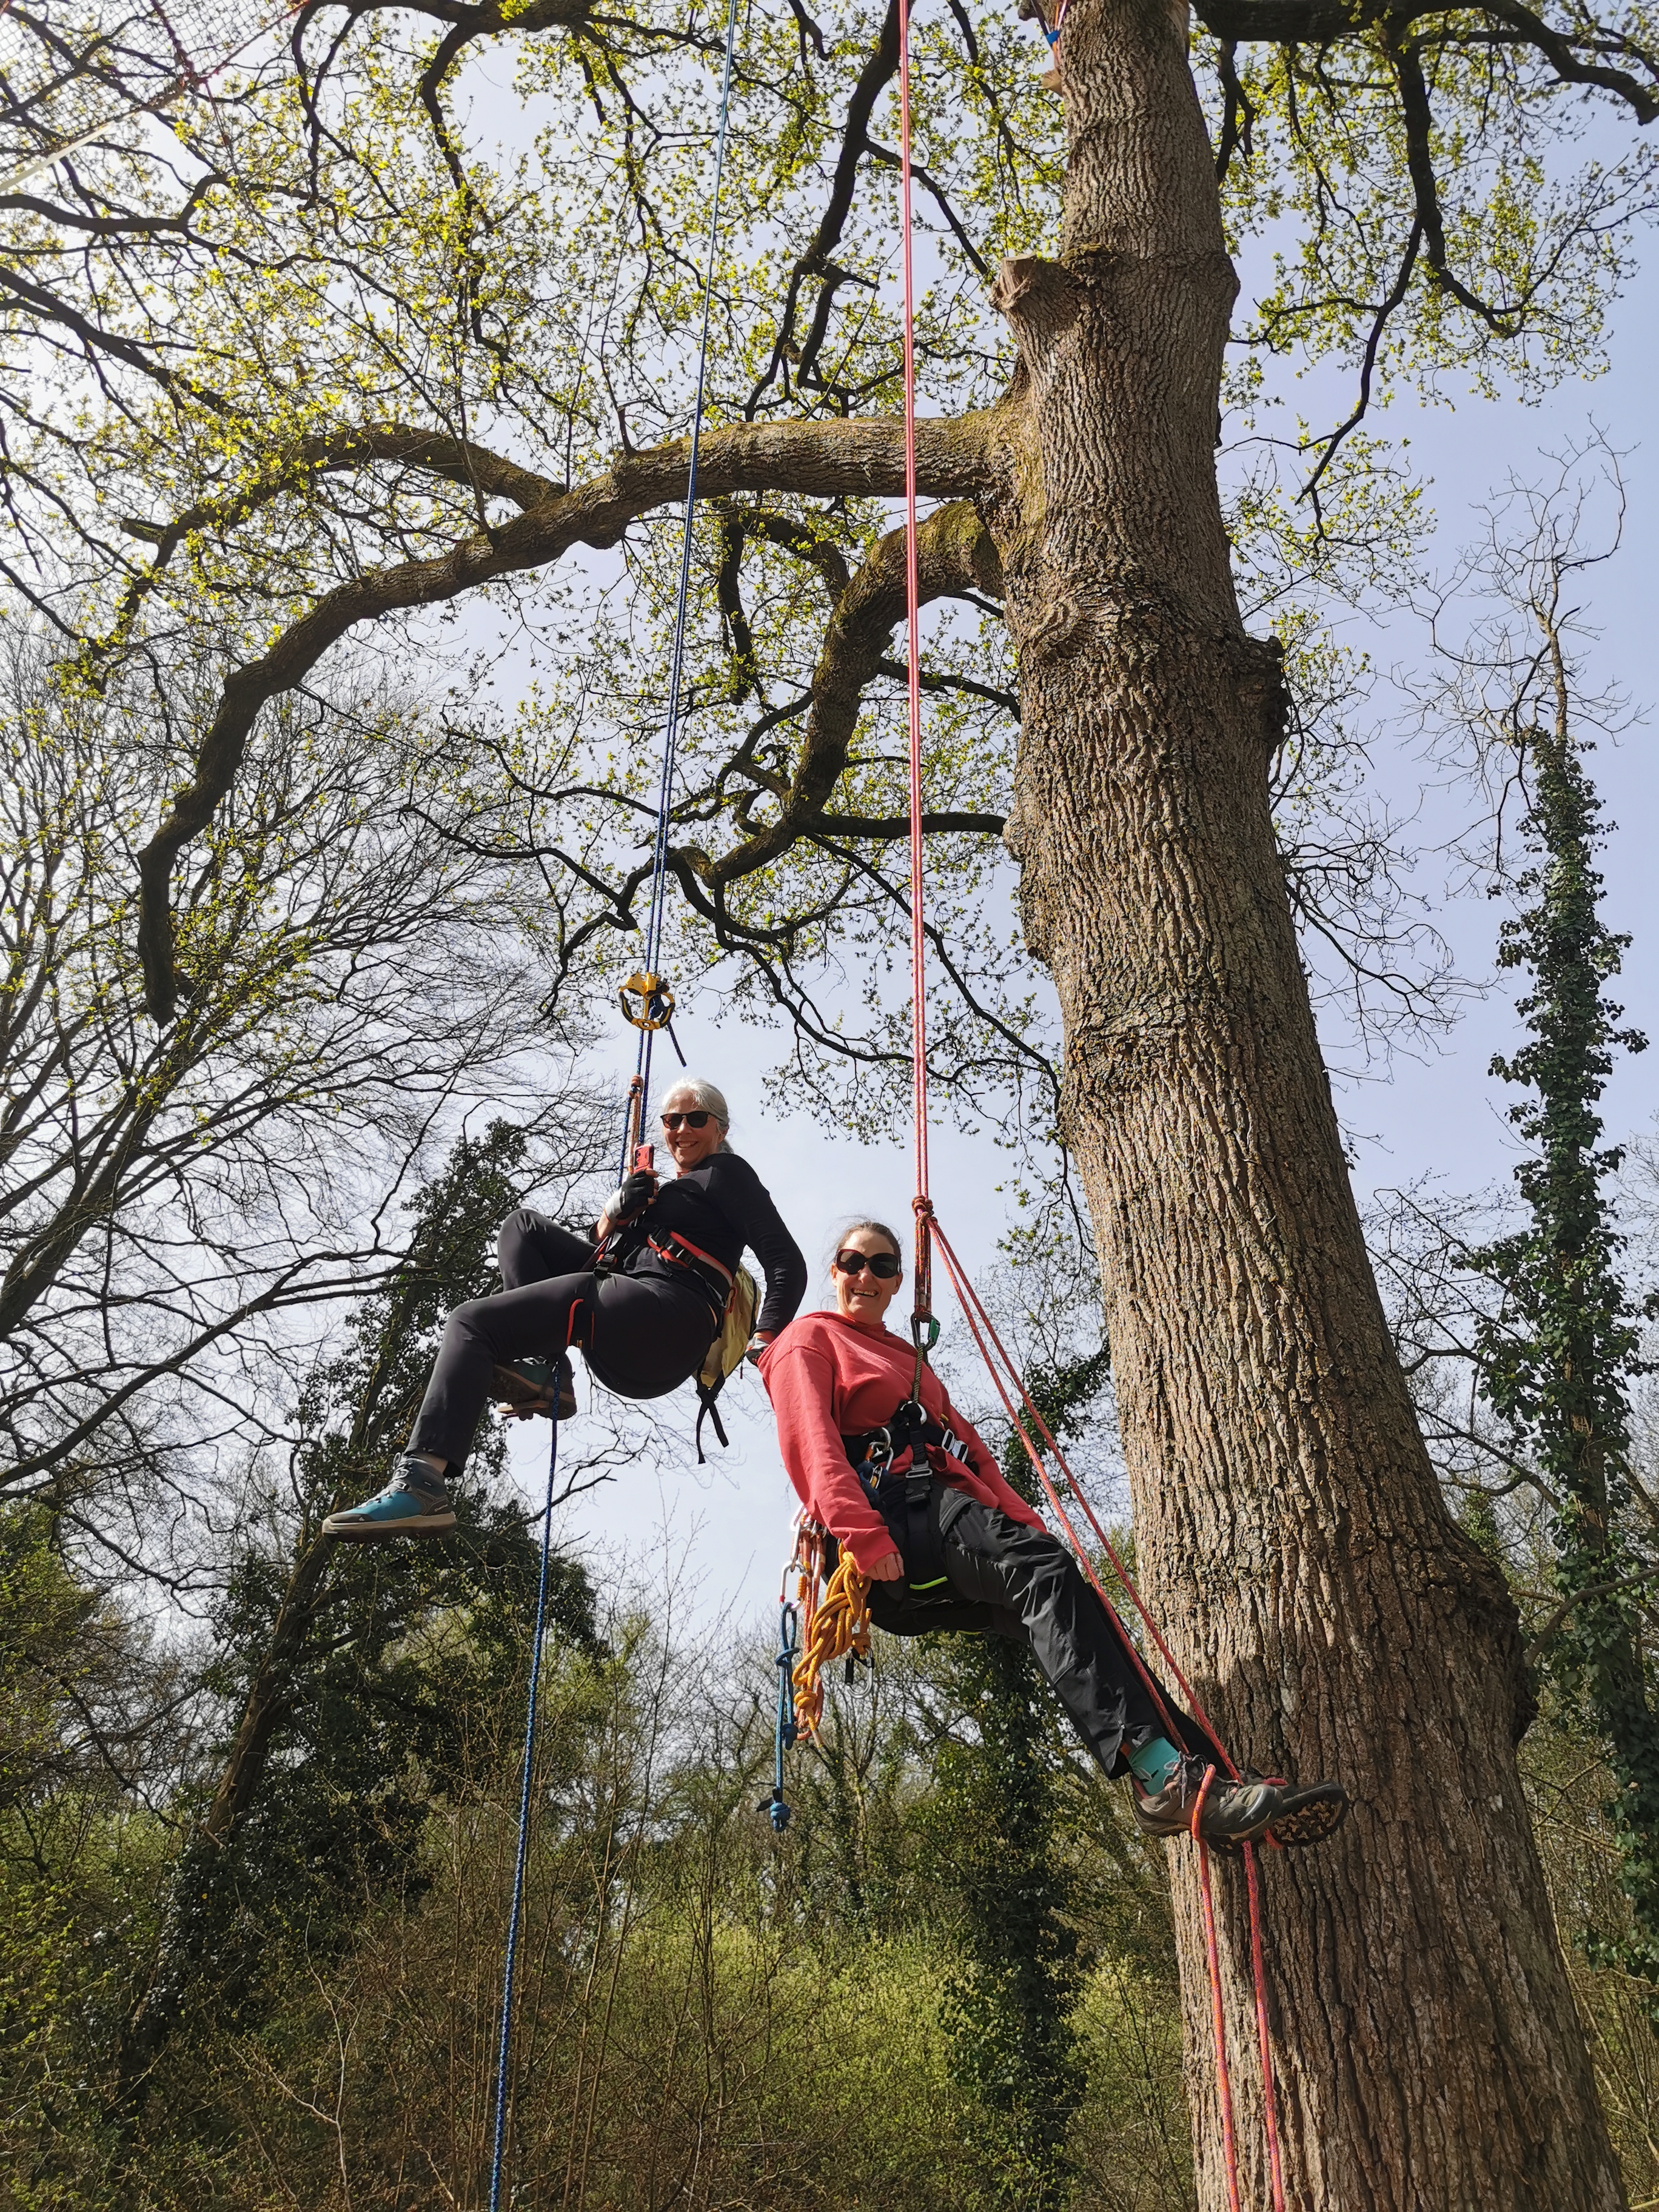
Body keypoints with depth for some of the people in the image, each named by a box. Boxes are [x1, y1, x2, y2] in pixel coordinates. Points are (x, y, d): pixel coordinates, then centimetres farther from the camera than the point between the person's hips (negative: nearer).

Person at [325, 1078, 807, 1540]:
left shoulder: (725, 1172, 10)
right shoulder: (670, 1190, 34)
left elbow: (787, 1261, -3)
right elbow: (603, 1247, 27)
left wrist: (766, 1339, -17)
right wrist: (618, 1209, 5)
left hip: (667, 1318, -9)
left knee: (473, 1322, -14)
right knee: (524, 1226, 18)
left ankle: (421, 1483, -32)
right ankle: (543, 1366, -4)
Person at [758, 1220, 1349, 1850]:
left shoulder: (908, 1360, 34)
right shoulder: (809, 1340, 12)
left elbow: (966, 1447, 26)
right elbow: (813, 1445, -6)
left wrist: (1025, 1522, 9)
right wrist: (862, 1535, -21)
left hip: (951, 1525, 7)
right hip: (891, 1520, -7)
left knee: (1057, 1607, -19)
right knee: (1044, 1569, -30)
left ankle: (1200, 1775, -33)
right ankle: (1163, 1772, -42)